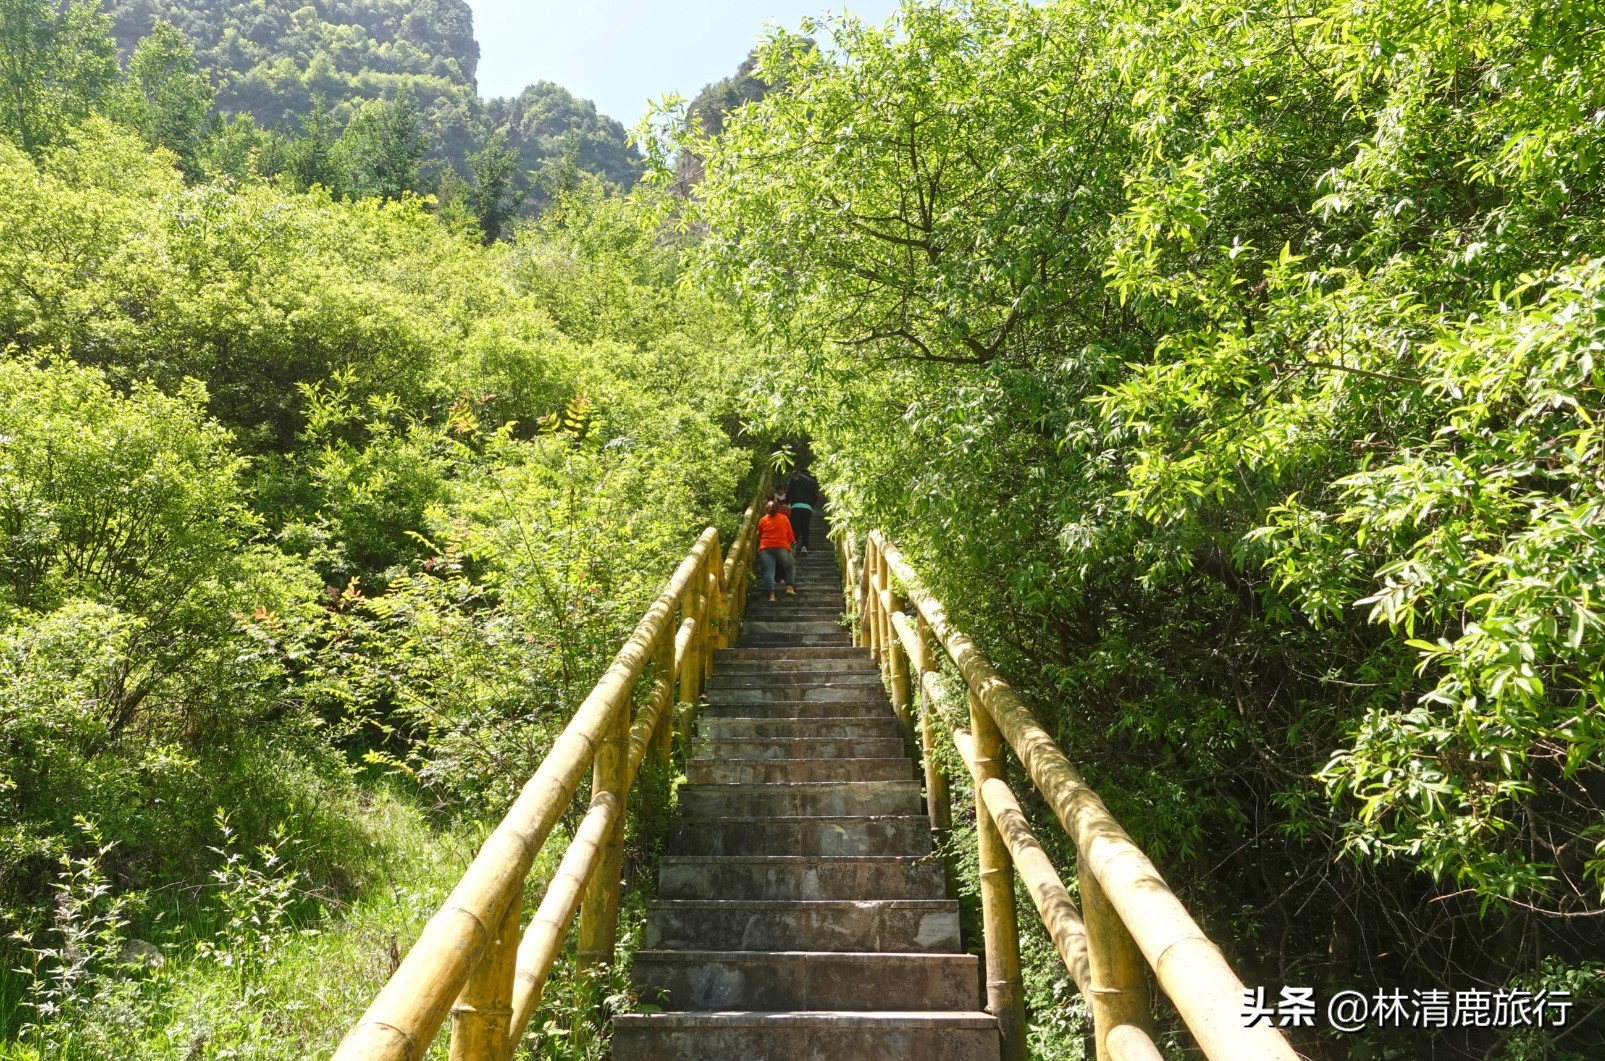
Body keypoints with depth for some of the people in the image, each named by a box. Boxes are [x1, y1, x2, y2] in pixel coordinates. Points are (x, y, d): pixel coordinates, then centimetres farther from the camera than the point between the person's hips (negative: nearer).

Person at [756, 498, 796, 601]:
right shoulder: (784, 519, 15)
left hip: (765, 548, 0)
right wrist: (789, 548, 30)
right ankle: (789, 587, 4)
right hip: (782, 547, 0)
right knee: (791, 565, 21)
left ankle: (771, 593, -26)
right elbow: (790, 537, 15)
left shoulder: (763, 520, 15)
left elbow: (759, 535, 24)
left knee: (769, 571, -8)